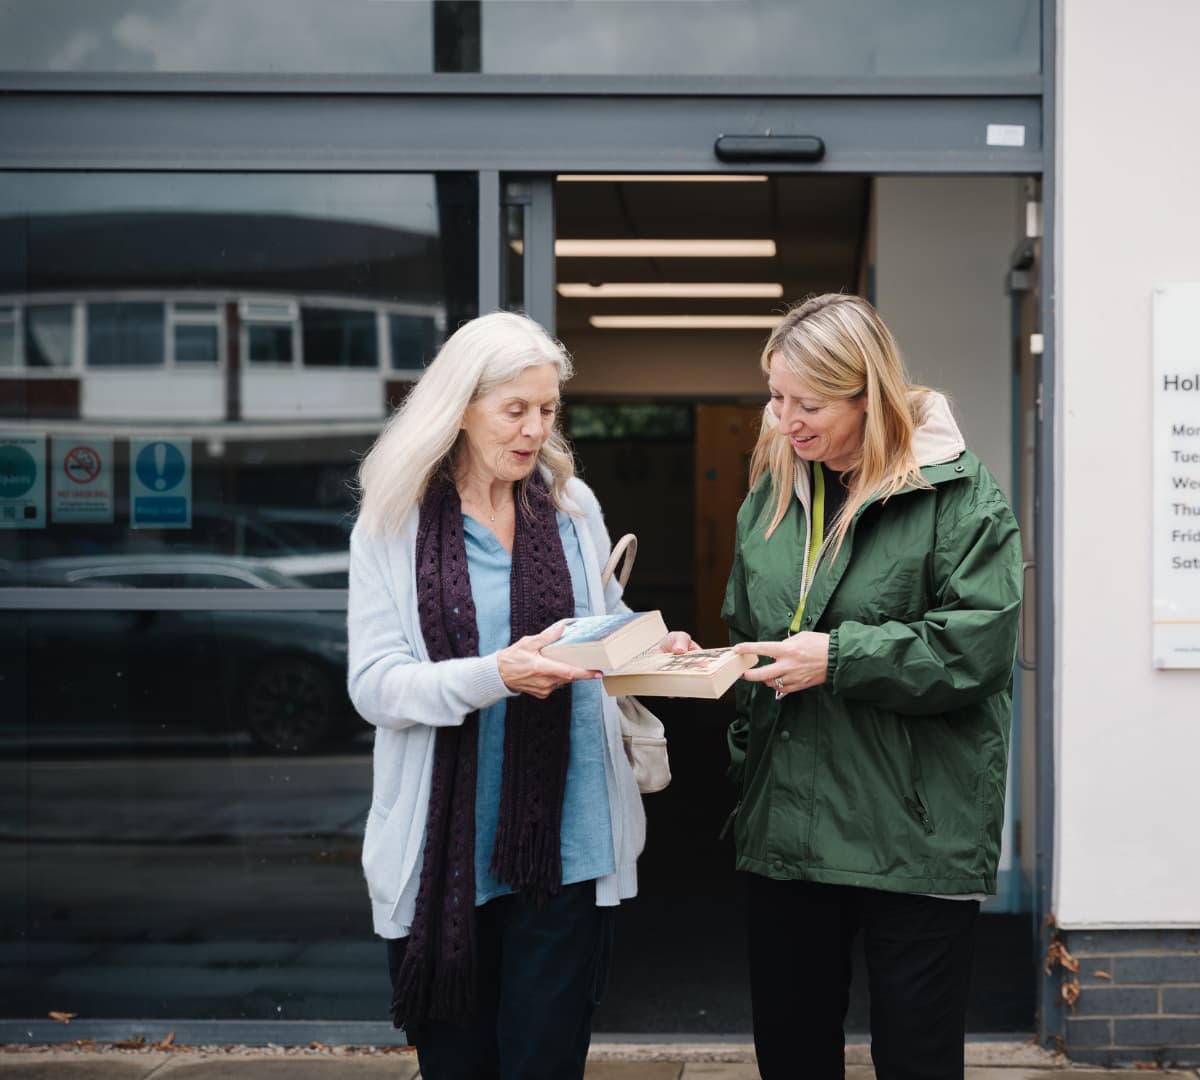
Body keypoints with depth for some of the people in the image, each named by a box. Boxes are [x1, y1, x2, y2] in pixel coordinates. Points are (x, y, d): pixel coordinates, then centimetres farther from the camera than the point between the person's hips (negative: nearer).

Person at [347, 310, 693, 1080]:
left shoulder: (573, 506, 7)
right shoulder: (393, 523, -2)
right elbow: (375, 684, -10)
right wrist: (497, 674, -24)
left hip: (565, 843, 1)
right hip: (444, 849, -1)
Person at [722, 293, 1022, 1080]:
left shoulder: (957, 493, -7)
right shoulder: (773, 495, 12)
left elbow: (978, 643, -16)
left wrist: (839, 658, -19)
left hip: (914, 837, -5)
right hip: (787, 829, 6)